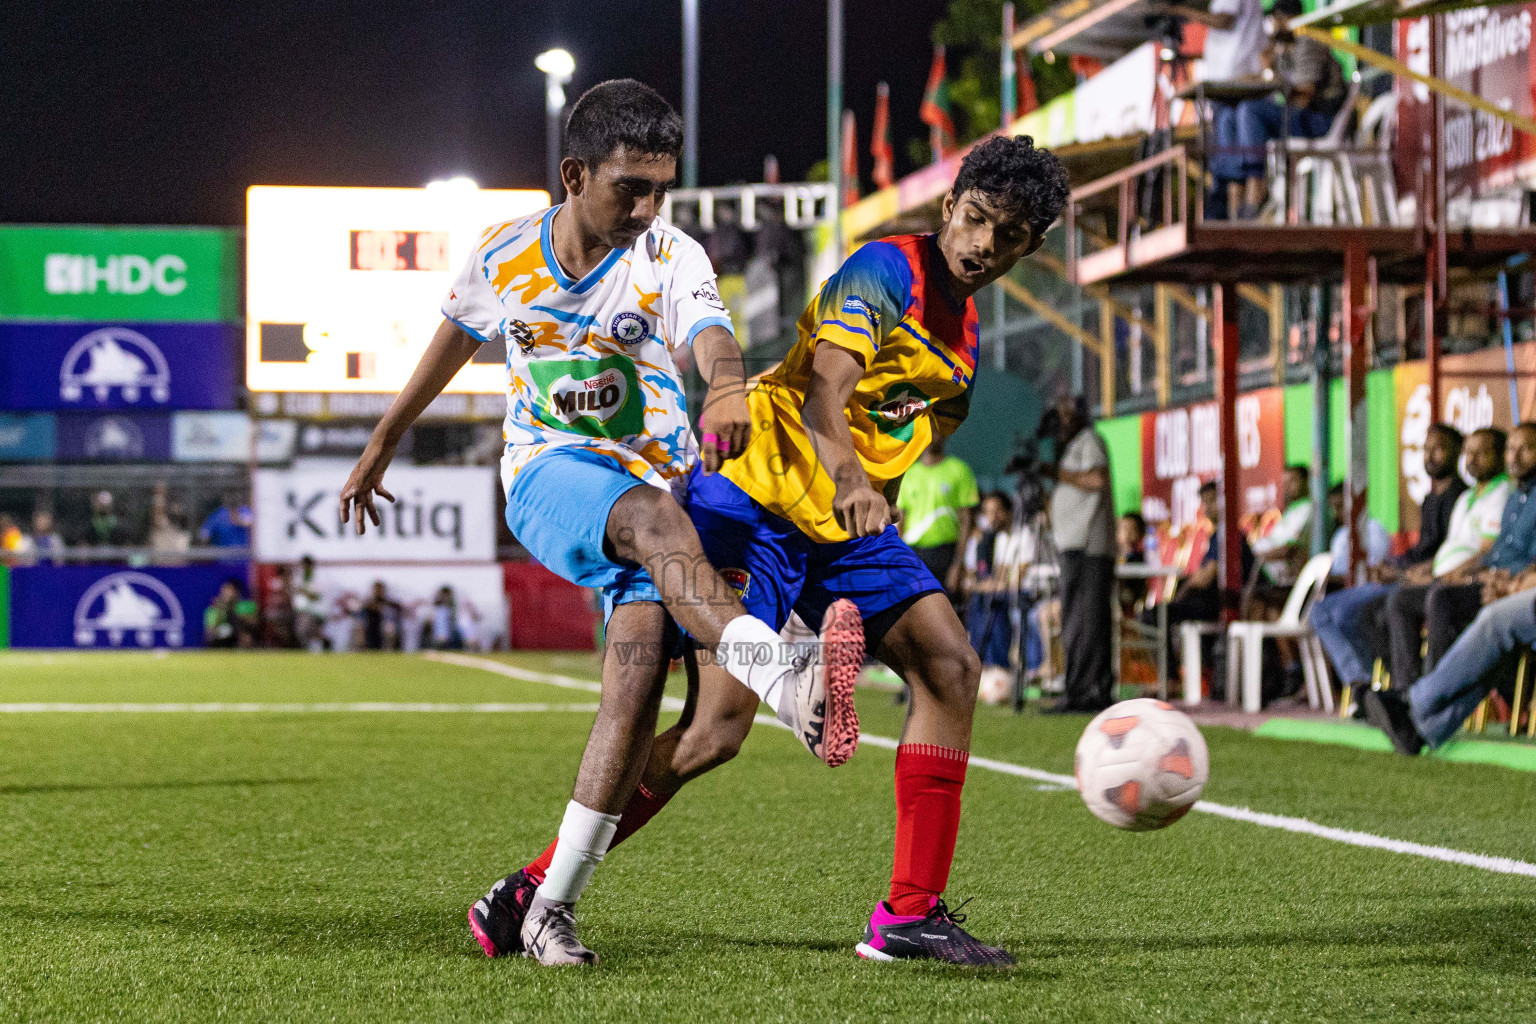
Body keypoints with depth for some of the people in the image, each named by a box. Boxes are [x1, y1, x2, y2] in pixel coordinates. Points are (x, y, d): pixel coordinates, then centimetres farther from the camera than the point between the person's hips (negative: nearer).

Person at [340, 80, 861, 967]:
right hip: (550, 476, -1)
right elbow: (455, 339, 20)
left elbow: (710, 336, -27)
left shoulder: (671, 259, -6)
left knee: (645, 661, -21)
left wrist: (729, 387, -52)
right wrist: (384, 443, 31)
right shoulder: (506, 255, 1)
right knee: (653, 516, -36)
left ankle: (549, 903, -13)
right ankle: (791, 686, -62)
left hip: (655, 474, 1)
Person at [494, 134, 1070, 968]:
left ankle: (909, 915, -5)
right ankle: (527, 893, -6)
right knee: (717, 727, -17)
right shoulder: (886, 271, -12)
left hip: (845, 521, 9)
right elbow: (825, 384, -29)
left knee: (949, 666, -7)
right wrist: (850, 478, -46)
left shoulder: (965, 336, 15)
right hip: (755, 499, -8)